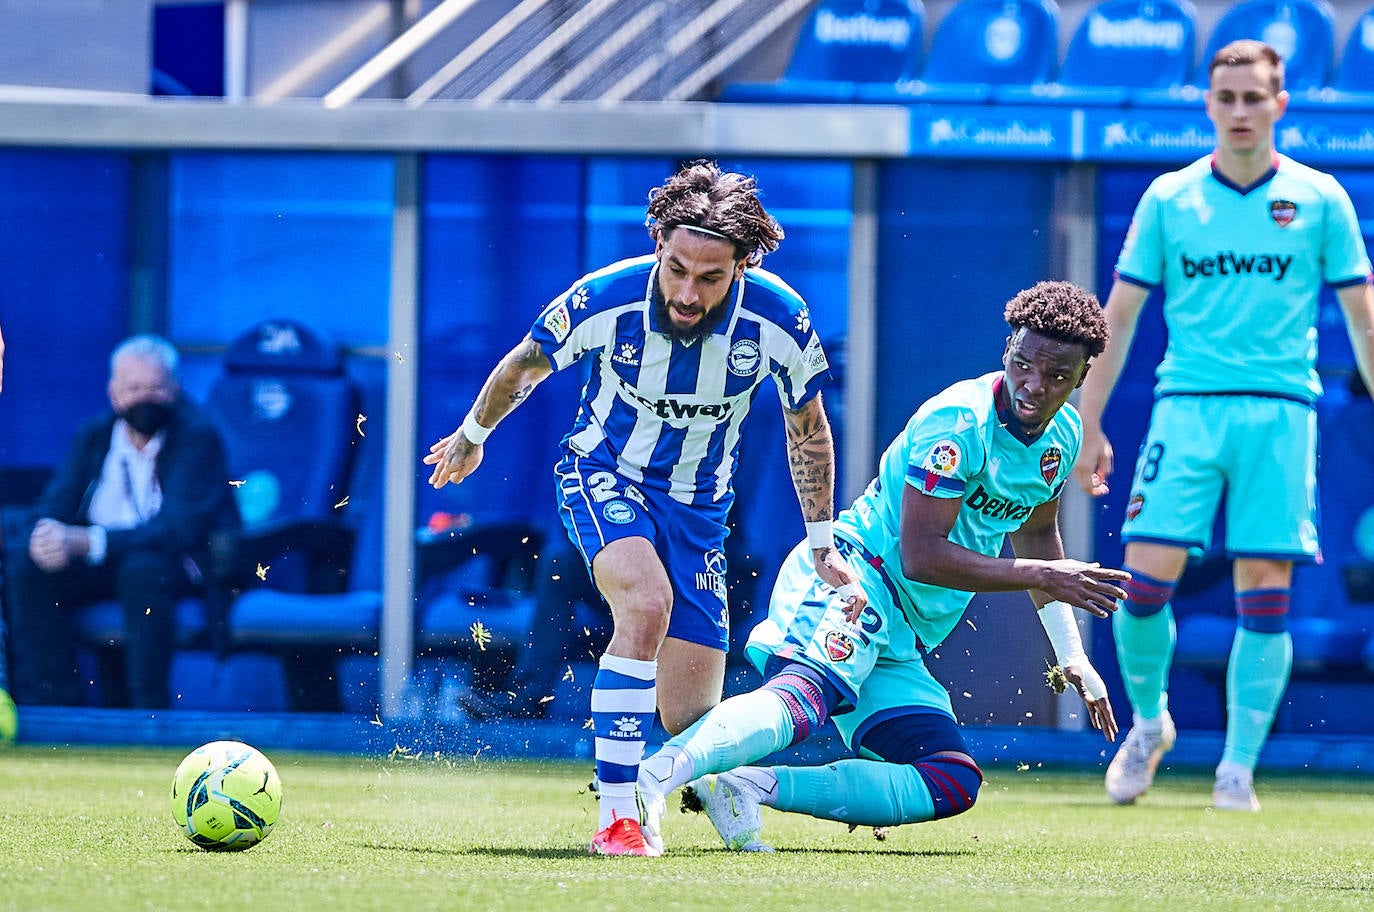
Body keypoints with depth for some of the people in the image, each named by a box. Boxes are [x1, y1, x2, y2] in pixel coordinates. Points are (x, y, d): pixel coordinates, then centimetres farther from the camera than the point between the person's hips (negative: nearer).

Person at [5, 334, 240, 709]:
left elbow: (182, 528, -24)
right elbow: (54, 506, 1)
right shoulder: (94, 435, 5)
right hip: (103, 564, 5)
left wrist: (86, 541, -33)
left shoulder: (198, 437, -12)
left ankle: (148, 705, -29)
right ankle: (54, 703, -17)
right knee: (29, 566, -20)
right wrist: (48, 536, -27)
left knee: (142, 568, -37)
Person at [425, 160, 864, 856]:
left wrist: (822, 543, 5)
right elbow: (523, 366, -2)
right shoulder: (604, 300, -25)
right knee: (647, 598, -35)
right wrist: (472, 435, 14)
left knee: (686, 718, -4)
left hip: (698, 503, 2)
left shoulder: (778, 321, -21)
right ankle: (616, 815, -29)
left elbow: (807, 428, 0)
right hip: (602, 472, -2)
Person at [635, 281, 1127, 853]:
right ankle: (652, 778, -57)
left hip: (898, 646, 9)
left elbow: (1035, 535, 32)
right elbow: (921, 555, -21)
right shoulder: (959, 422, -15)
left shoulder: (1061, 435, 12)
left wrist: (1072, 657, 28)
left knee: (954, 784, -1)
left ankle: (750, 787, -15)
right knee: (807, 696, -37)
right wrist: (1041, 577, -19)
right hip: (852, 577, -9)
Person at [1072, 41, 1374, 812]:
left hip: (1280, 410, -1)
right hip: (1186, 405, 1)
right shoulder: (1168, 199, 8)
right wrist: (1088, 425, 8)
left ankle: (1239, 771, 3)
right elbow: (1119, 315, 11)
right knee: (1145, 578, -9)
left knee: (1265, 593, -5)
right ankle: (1149, 722, 17)